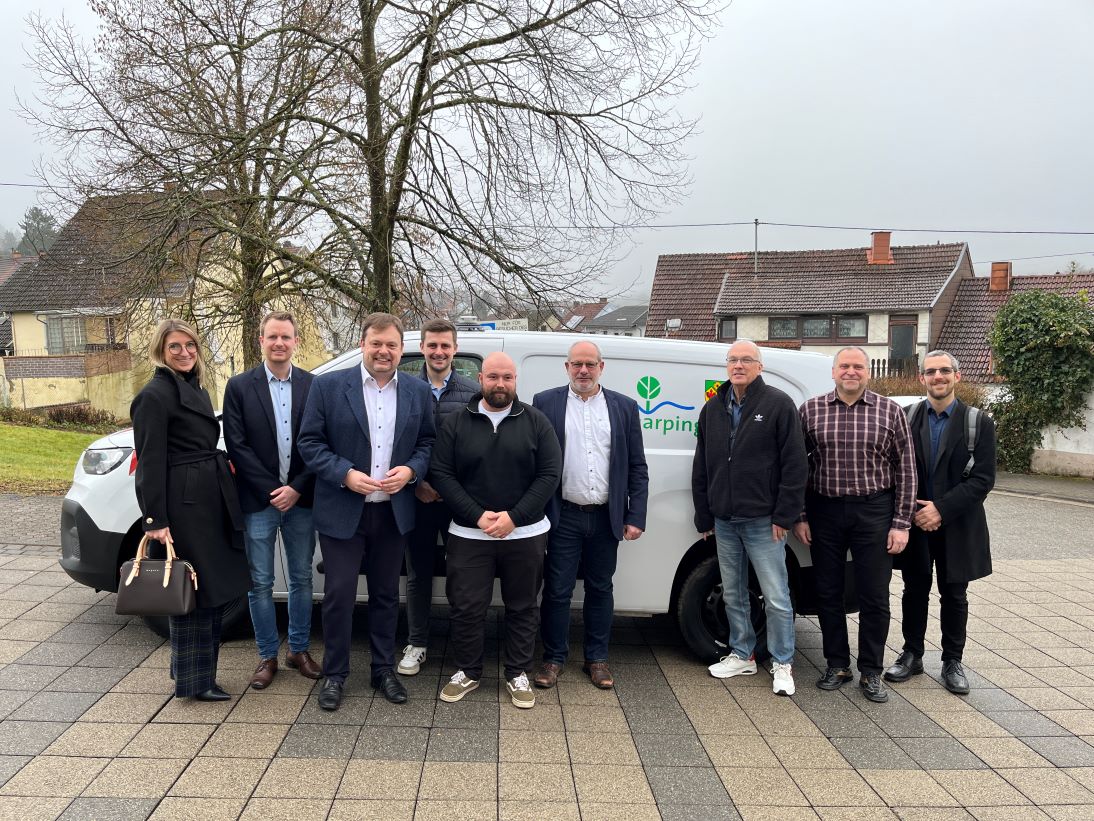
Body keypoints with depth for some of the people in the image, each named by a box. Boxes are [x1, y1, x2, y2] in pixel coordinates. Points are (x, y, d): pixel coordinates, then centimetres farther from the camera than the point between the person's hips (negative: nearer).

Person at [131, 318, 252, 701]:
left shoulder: (196, 389, 16)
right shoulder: (154, 395, -11)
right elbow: (150, 461, -14)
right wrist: (155, 520, -17)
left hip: (214, 499, 9)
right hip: (184, 503, -9)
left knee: (218, 587, 13)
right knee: (195, 589, 0)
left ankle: (202, 671, 27)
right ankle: (194, 680, 13)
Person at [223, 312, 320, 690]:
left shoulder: (313, 385, 1)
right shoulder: (239, 386, -2)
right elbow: (236, 446, -6)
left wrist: (297, 489, -10)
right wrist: (271, 490, -11)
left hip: (300, 499, 1)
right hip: (258, 501, -1)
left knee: (301, 578, 12)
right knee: (260, 583, 7)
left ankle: (299, 650, 26)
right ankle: (267, 656, 21)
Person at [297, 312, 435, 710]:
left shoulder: (417, 391, 3)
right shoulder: (328, 386, -5)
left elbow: (427, 442, 7)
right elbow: (310, 442, -6)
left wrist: (410, 470, -12)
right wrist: (345, 475, -18)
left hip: (394, 511, 3)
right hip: (342, 512, -3)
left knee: (386, 595, 14)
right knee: (339, 595, 4)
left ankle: (384, 670, 29)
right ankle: (334, 674, 21)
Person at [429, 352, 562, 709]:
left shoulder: (536, 422, -1)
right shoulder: (456, 422, 0)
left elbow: (550, 474, -5)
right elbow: (441, 474, -4)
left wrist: (513, 517, -14)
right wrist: (478, 516, -14)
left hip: (526, 534, 0)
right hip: (469, 535, 0)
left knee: (522, 608, 10)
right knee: (466, 608, 5)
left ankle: (518, 674, 26)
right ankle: (467, 672, 24)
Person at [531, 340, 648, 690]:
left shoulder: (624, 407, 5)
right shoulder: (545, 402, 0)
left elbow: (637, 468, 5)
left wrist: (635, 517, -1)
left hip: (606, 517, 2)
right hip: (563, 516, -1)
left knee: (600, 590, 12)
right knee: (557, 590, 5)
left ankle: (597, 658, 26)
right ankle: (554, 658, 21)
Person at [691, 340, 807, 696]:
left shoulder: (778, 405, -6)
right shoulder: (713, 409, 10)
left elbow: (794, 464, -9)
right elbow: (701, 467, 13)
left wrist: (784, 516, -12)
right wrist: (704, 516, 10)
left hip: (763, 521, -5)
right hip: (724, 522, 6)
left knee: (776, 598, 0)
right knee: (733, 595, 15)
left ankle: (782, 665, 15)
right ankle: (742, 655, 29)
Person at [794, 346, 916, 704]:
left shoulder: (890, 411, 0)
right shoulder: (810, 410, 2)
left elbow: (905, 468, 0)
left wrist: (901, 522, -5)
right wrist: (799, 516, 1)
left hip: (874, 512, -1)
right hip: (825, 511, 1)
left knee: (874, 597, 5)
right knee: (827, 592, 10)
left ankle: (871, 673, 20)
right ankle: (837, 665, 25)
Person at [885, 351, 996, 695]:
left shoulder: (978, 422, -4)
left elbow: (983, 479, -9)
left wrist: (941, 509, -17)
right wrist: (913, 511, -12)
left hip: (956, 527, -1)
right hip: (915, 523, 1)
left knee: (954, 595, 10)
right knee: (914, 591, 11)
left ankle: (952, 662, 24)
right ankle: (912, 655, 26)